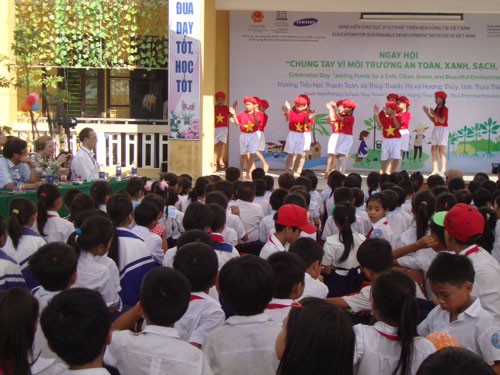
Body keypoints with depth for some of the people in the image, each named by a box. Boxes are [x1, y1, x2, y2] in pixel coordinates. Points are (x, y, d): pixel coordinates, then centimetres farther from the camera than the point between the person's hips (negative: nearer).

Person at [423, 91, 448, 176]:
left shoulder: (444, 109, -10)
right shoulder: (437, 109, 14)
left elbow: (442, 121, -20)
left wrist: (433, 114, -18)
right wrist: (427, 113, 7)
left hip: (442, 130, -9)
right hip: (436, 129, 9)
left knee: (441, 150, -11)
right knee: (433, 150, 4)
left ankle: (443, 170, -9)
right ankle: (435, 169, 6)